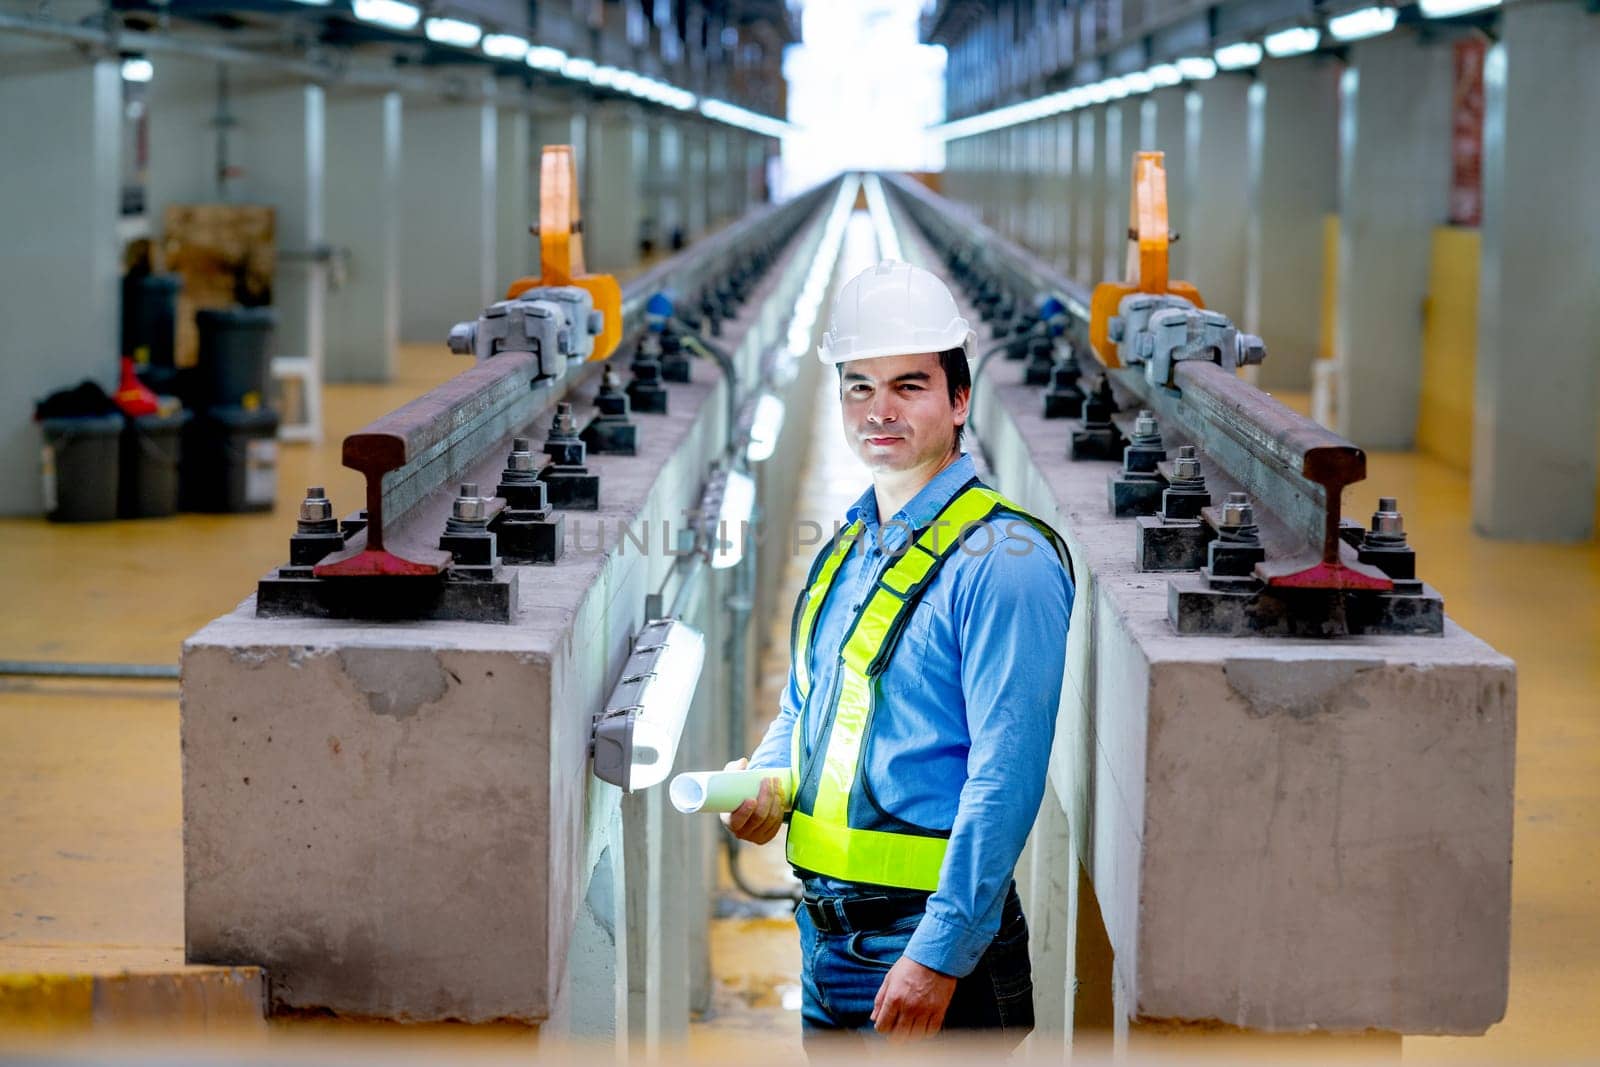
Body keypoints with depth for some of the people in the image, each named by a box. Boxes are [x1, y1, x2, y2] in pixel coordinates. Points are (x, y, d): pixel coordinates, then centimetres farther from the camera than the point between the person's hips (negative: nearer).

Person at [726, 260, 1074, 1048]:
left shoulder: (1003, 559, -13)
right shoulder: (845, 553, 12)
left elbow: (1006, 775, -19)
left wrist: (939, 957, -22)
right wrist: (765, 781, 2)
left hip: (930, 953, -7)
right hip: (824, 940, 8)